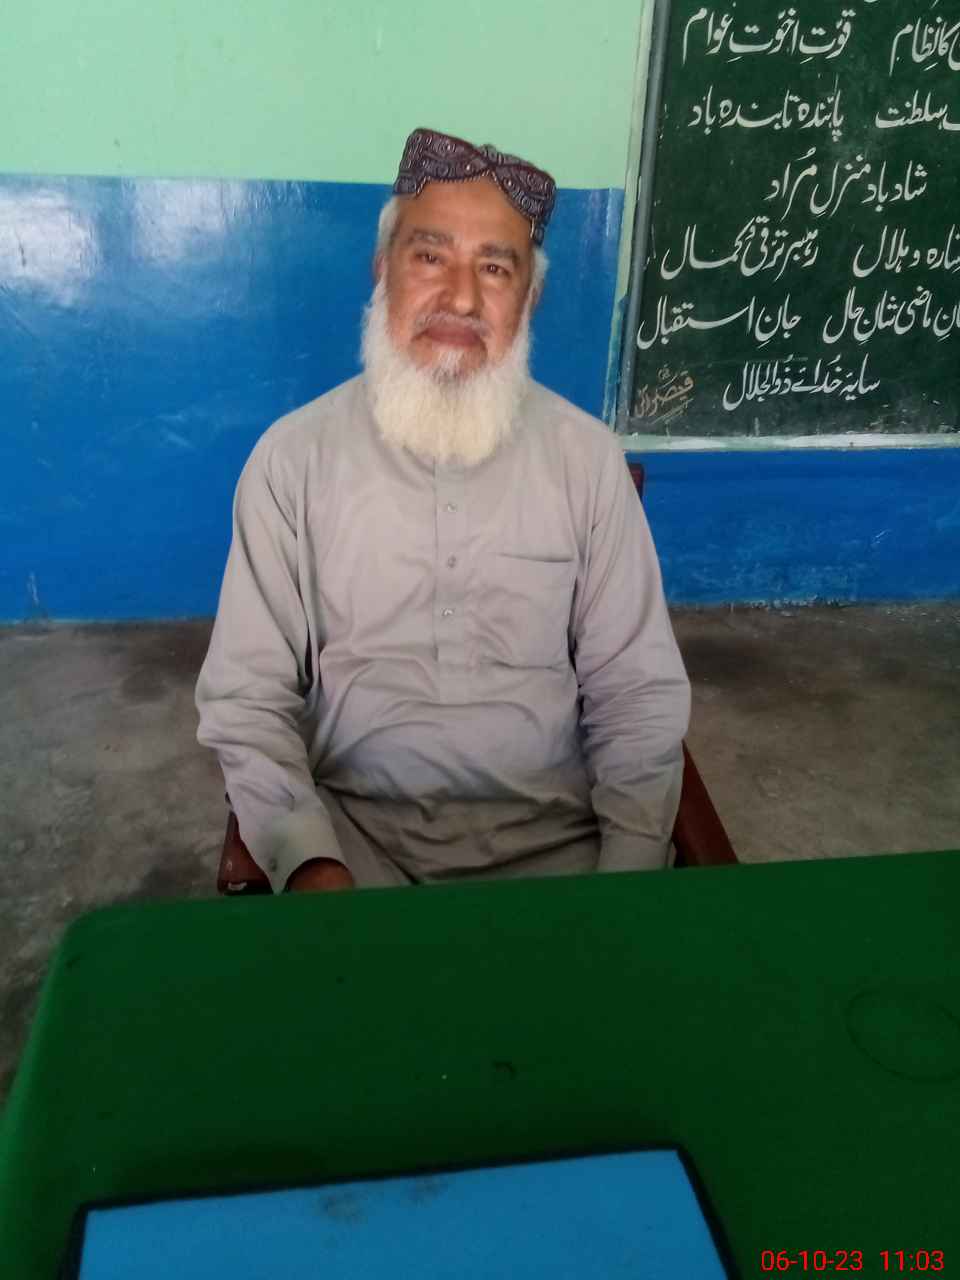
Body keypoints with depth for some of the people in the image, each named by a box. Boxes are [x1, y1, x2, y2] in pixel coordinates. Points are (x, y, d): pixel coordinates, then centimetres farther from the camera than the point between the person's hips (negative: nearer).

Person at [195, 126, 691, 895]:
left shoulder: (588, 457, -1)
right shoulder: (294, 456, -3)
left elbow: (639, 694, -1)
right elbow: (246, 696, -4)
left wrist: (630, 873, -12)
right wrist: (308, 862, -18)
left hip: (552, 831, 1)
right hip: (353, 827, 0)